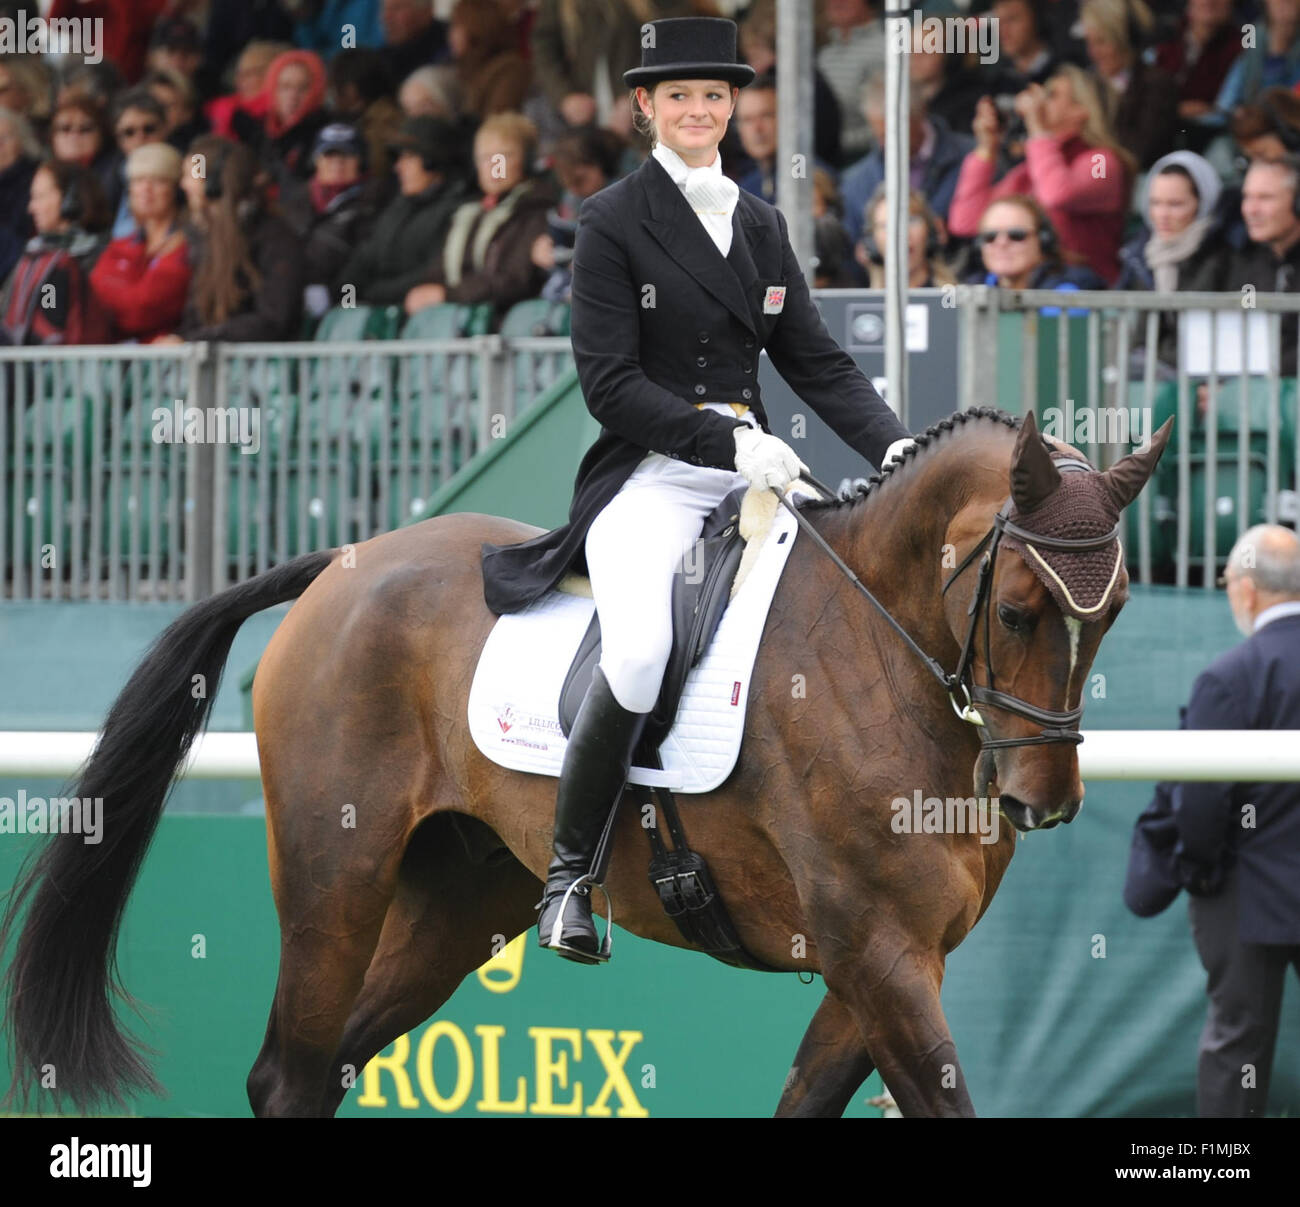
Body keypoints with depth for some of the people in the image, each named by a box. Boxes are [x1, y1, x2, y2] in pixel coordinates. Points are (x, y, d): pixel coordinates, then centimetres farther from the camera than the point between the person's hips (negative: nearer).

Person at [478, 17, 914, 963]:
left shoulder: (761, 224, 17)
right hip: (651, 475, -5)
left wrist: (894, 446, -2)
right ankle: (569, 874, -15)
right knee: (640, 647, -31)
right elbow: (611, 385, -7)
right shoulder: (613, 222, 0)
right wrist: (728, 442, -17)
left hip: (754, 464, 6)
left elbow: (817, 362, 16)